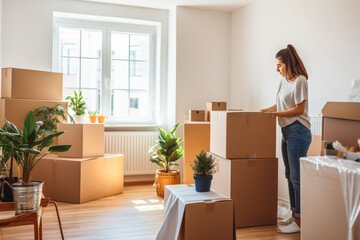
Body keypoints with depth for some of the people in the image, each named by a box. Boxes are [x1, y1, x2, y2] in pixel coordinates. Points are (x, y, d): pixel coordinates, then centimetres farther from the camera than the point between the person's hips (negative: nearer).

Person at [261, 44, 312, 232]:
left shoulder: (300, 81, -12)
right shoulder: (284, 81, 15)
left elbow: (299, 109, -15)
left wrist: (275, 114, -13)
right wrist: (264, 111, 8)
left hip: (298, 131, -9)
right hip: (286, 131, 10)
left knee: (297, 176, -6)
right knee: (289, 175, 14)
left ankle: (300, 221, 2)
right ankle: (294, 214, 26)